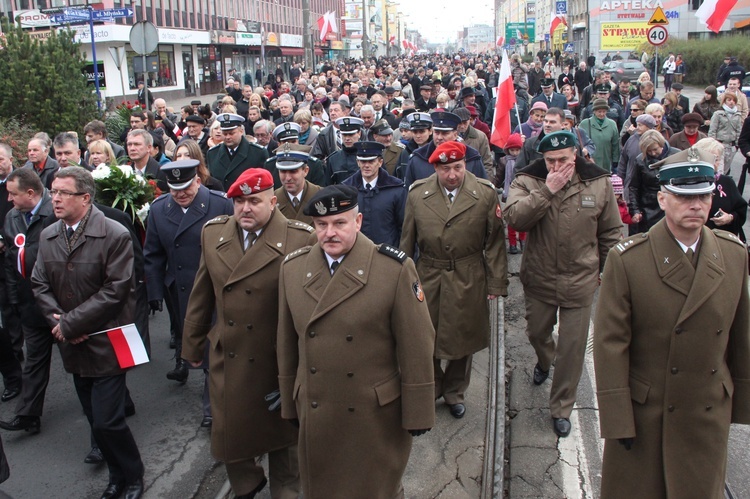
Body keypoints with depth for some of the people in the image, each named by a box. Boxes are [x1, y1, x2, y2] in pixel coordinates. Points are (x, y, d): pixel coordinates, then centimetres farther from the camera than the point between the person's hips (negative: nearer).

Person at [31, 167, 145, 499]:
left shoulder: (115, 236, -14)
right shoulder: (48, 236, 6)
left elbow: (115, 290, -18)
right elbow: (40, 284, 8)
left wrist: (70, 323, -16)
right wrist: (56, 320, -8)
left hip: (105, 343, -6)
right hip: (73, 346, 6)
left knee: (107, 421, -5)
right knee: (96, 420, 14)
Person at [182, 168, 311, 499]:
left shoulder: (300, 239, -16)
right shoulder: (213, 233, 0)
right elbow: (201, 295, 8)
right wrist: (193, 344, 14)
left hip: (279, 360, -3)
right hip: (227, 359, 4)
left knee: (281, 434, 17)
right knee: (228, 433, 16)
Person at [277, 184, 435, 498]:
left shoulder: (396, 269, -15)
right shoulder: (292, 268, -2)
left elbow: (416, 346, -12)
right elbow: (287, 344, 5)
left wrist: (418, 413, -9)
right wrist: (289, 403, 10)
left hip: (378, 414, -3)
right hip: (315, 414, 4)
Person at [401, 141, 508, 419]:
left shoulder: (485, 193, -6)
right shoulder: (417, 193, -3)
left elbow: (495, 242, -3)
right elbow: (407, 241, 3)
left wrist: (496, 283, -5)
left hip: (468, 281, -1)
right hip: (428, 279, 1)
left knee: (462, 339, 13)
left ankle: (455, 392, 36)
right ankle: (430, 389, 36)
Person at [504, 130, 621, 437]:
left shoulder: (599, 183, -6)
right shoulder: (528, 181, -9)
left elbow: (610, 232, 6)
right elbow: (514, 217, -28)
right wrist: (547, 191, -30)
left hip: (580, 282, 0)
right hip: (538, 278, 1)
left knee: (572, 348, 5)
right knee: (537, 332, 21)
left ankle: (561, 408, 23)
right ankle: (545, 361, 58)